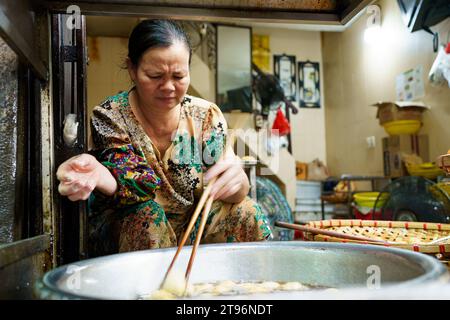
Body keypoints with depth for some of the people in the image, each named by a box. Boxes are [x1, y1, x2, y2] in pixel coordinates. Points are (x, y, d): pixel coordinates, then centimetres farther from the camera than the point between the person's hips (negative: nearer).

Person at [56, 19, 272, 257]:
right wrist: (97, 174, -49)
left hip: (192, 228, 2)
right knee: (144, 215, -31)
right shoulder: (109, 116, -13)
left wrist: (236, 179, -38)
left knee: (245, 213, -21)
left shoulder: (207, 116, -8)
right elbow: (136, 184, -26)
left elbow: (234, 193, -14)